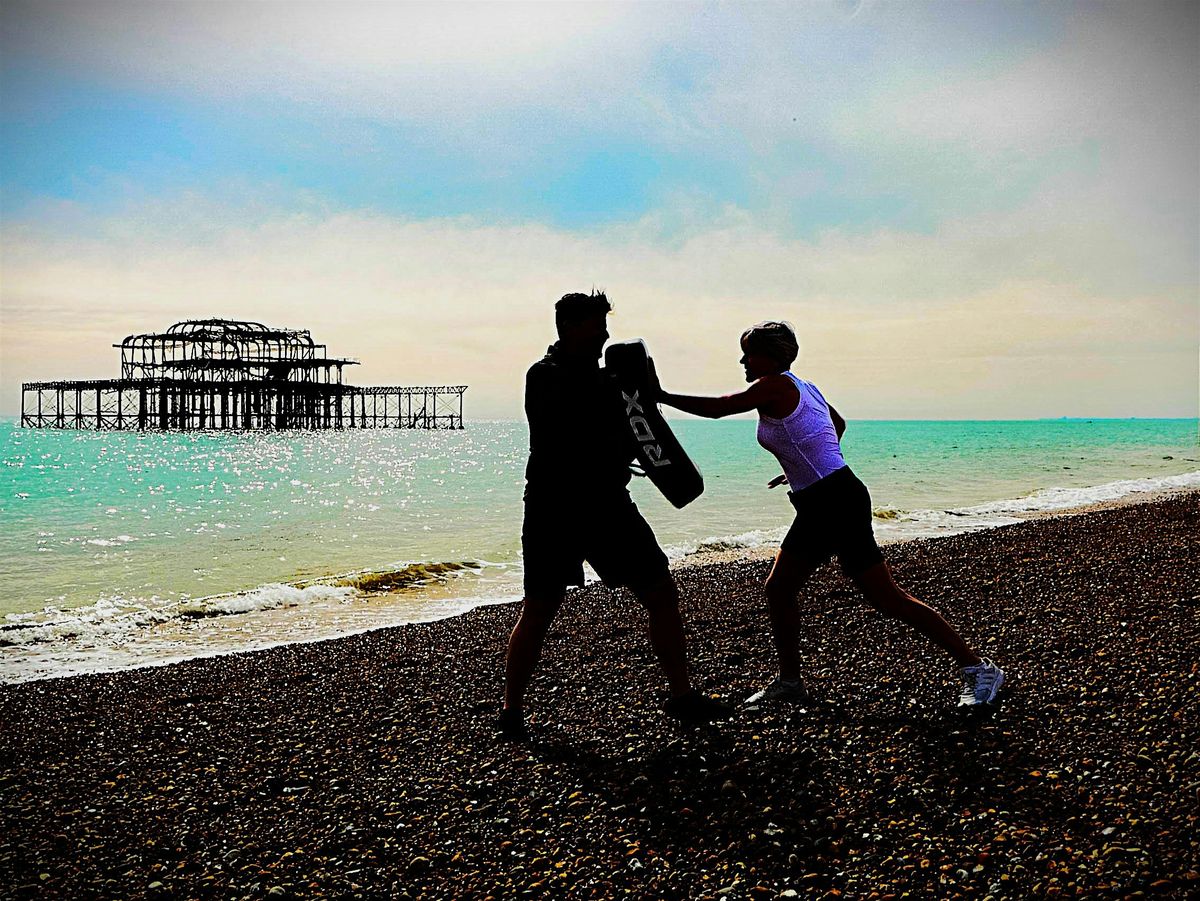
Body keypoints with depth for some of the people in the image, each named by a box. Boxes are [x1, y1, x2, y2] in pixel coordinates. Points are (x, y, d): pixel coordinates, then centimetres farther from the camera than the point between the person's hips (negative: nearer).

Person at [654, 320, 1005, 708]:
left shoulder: (774, 387, -12)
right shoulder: (801, 386, 15)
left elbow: (715, 408, -12)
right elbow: (838, 424, 31)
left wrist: (661, 396, -2)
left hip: (836, 503, -10)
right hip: (819, 507, 10)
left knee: (888, 599, -6)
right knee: (778, 589, 13)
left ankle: (979, 669, 2)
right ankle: (789, 681, 25)